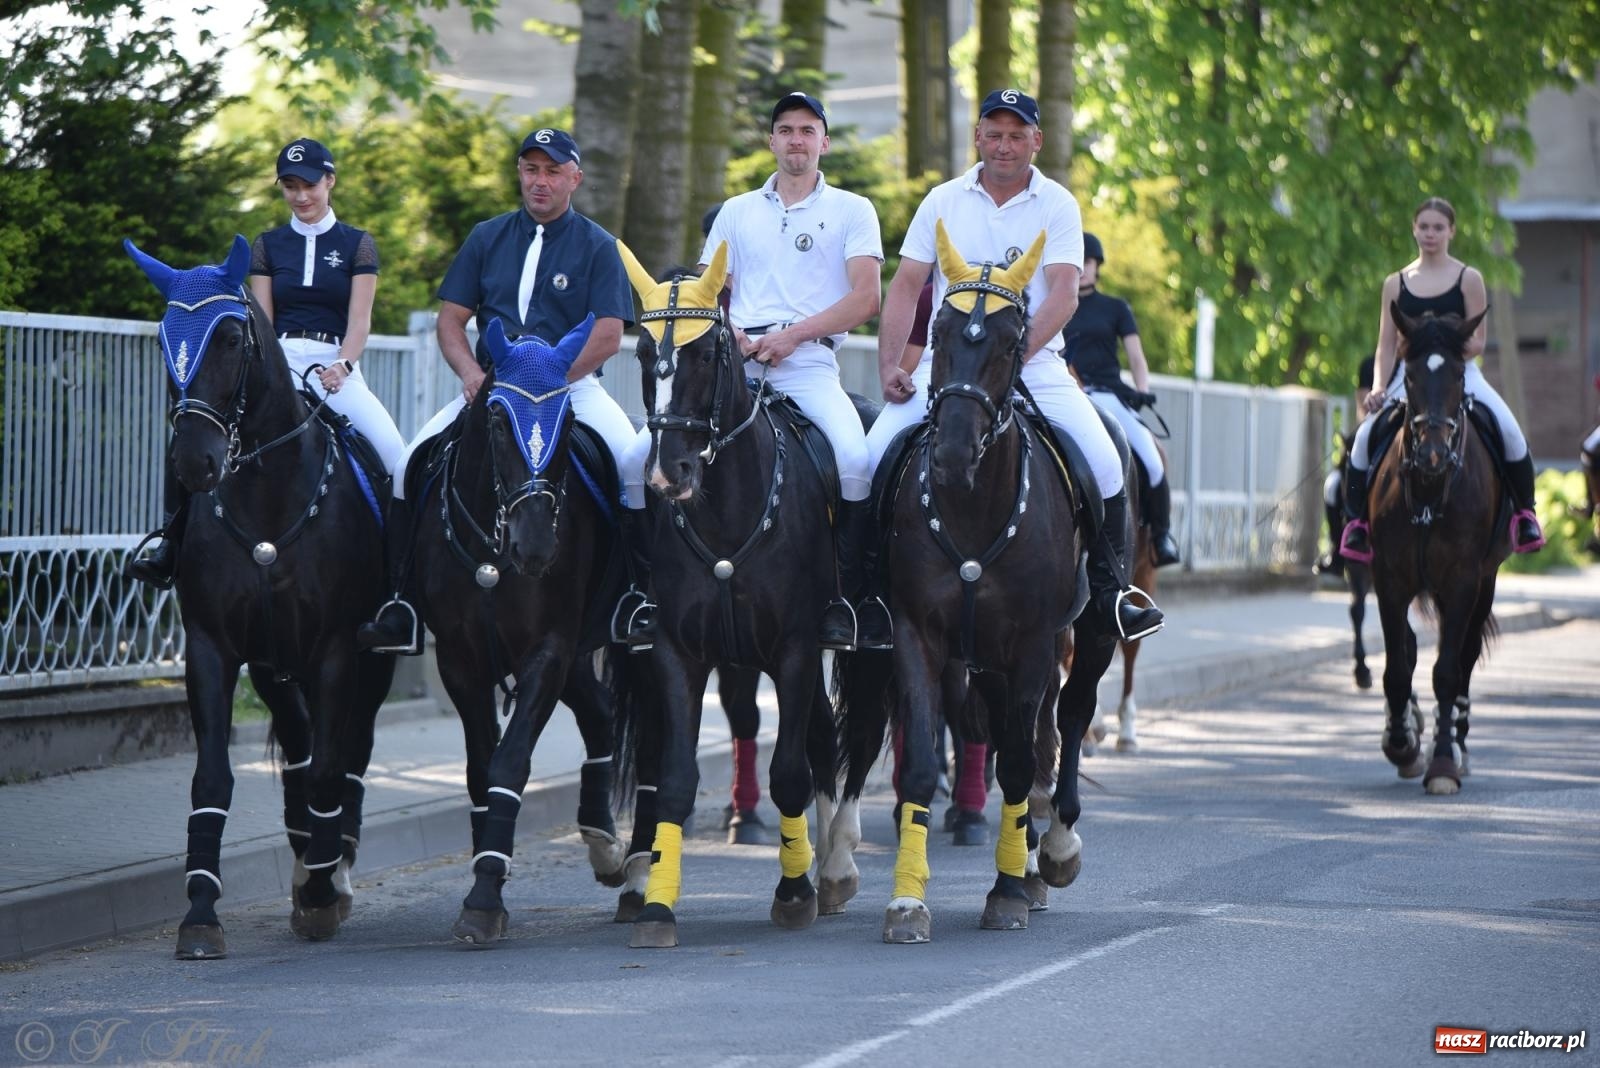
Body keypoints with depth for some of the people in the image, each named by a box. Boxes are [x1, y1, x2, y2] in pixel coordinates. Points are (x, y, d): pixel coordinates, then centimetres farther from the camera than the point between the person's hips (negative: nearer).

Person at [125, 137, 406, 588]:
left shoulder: (357, 245, 7)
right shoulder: (268, 246, 13)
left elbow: (359, 319, -1)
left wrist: (341, 366, -19)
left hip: (336, 368, -2)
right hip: (279, 364, 2)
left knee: (393, 449, -26)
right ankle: (174, 543, -15)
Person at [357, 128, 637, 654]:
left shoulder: (598, 247, 4)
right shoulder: (488, 237, 13)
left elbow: (607, 336, -6)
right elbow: (450, 319, 11)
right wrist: (472, 373, -9)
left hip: (572, 388, -3)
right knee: (414, 462, -18)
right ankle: (401, 610, -14)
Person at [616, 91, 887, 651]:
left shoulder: (852, 210, 12)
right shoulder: (737, 211, 22)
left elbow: (865, 297, 1)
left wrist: (792, 334, -11)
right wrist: (726, 333, -4)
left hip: (808, 361, -3)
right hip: (733, 359, 3)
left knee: (856, 460, -32)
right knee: (639, 457, -16)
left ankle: (849, 598, -20)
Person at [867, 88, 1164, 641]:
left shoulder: (1057, 206, 1)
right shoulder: (942, 202, 6)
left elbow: (1063, 293, -10)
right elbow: (905, 289, 5)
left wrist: (1013, 355, -24)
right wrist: (889, 366, -8)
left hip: (1034, 363, -1)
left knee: (1104, 463, -19)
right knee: (876, 452, -17)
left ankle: (1112, 591, -4)